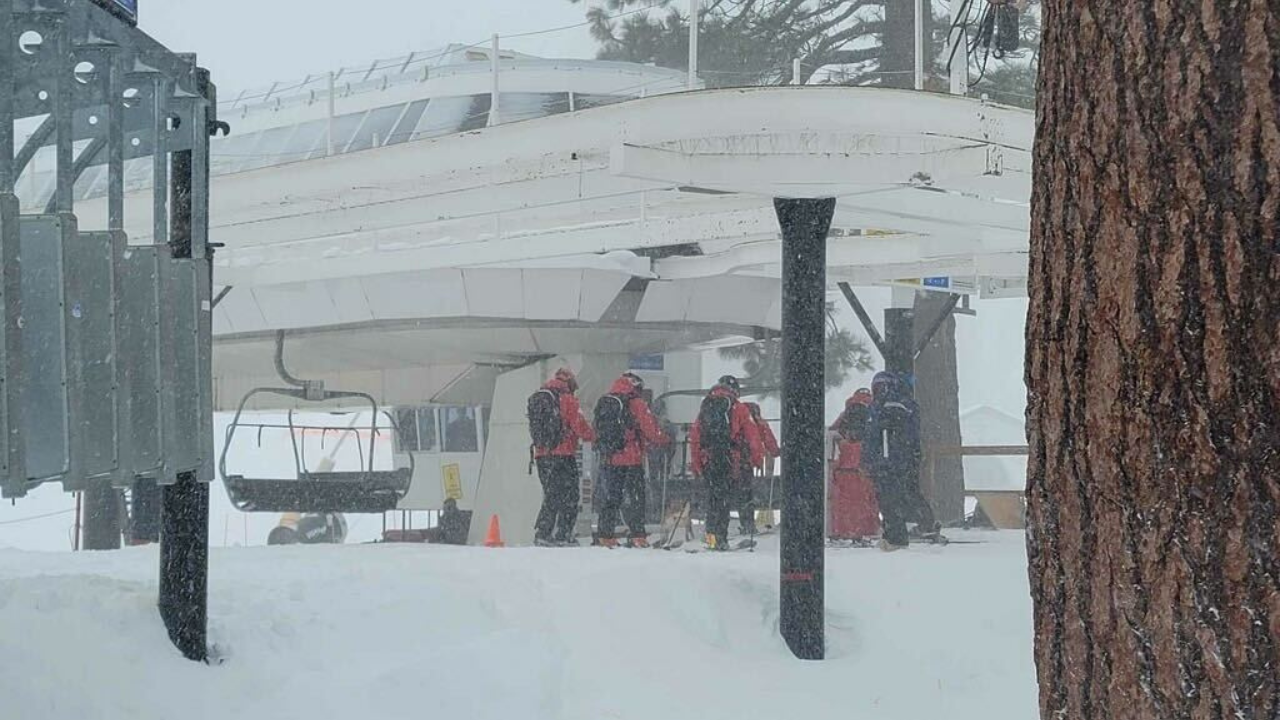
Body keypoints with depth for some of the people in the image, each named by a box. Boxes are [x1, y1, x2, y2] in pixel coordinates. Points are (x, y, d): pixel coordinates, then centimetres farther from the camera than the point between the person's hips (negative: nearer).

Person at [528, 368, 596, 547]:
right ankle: (563, 535, -6)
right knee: (569, 496, 0)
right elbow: (579, 426, -9)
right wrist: (592, 436, 8)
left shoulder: (535, 399, 15)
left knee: (551, 495, 13)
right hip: (563, 454, -6)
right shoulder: (566, 399, -6)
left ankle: (542, 534, 6)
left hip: (541, 456, 6)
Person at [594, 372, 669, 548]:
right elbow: (651, 430, -8)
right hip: (631, 459, -5)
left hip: (608, 460, 5)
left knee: (611, 497, 12)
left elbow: (598, 431, 13)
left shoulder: (602, 404, 10)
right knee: (635, 497, -1)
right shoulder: (636, 404, -8)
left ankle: (605, 535, 10)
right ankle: (637, 535, -6)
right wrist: (665, 440, 8)